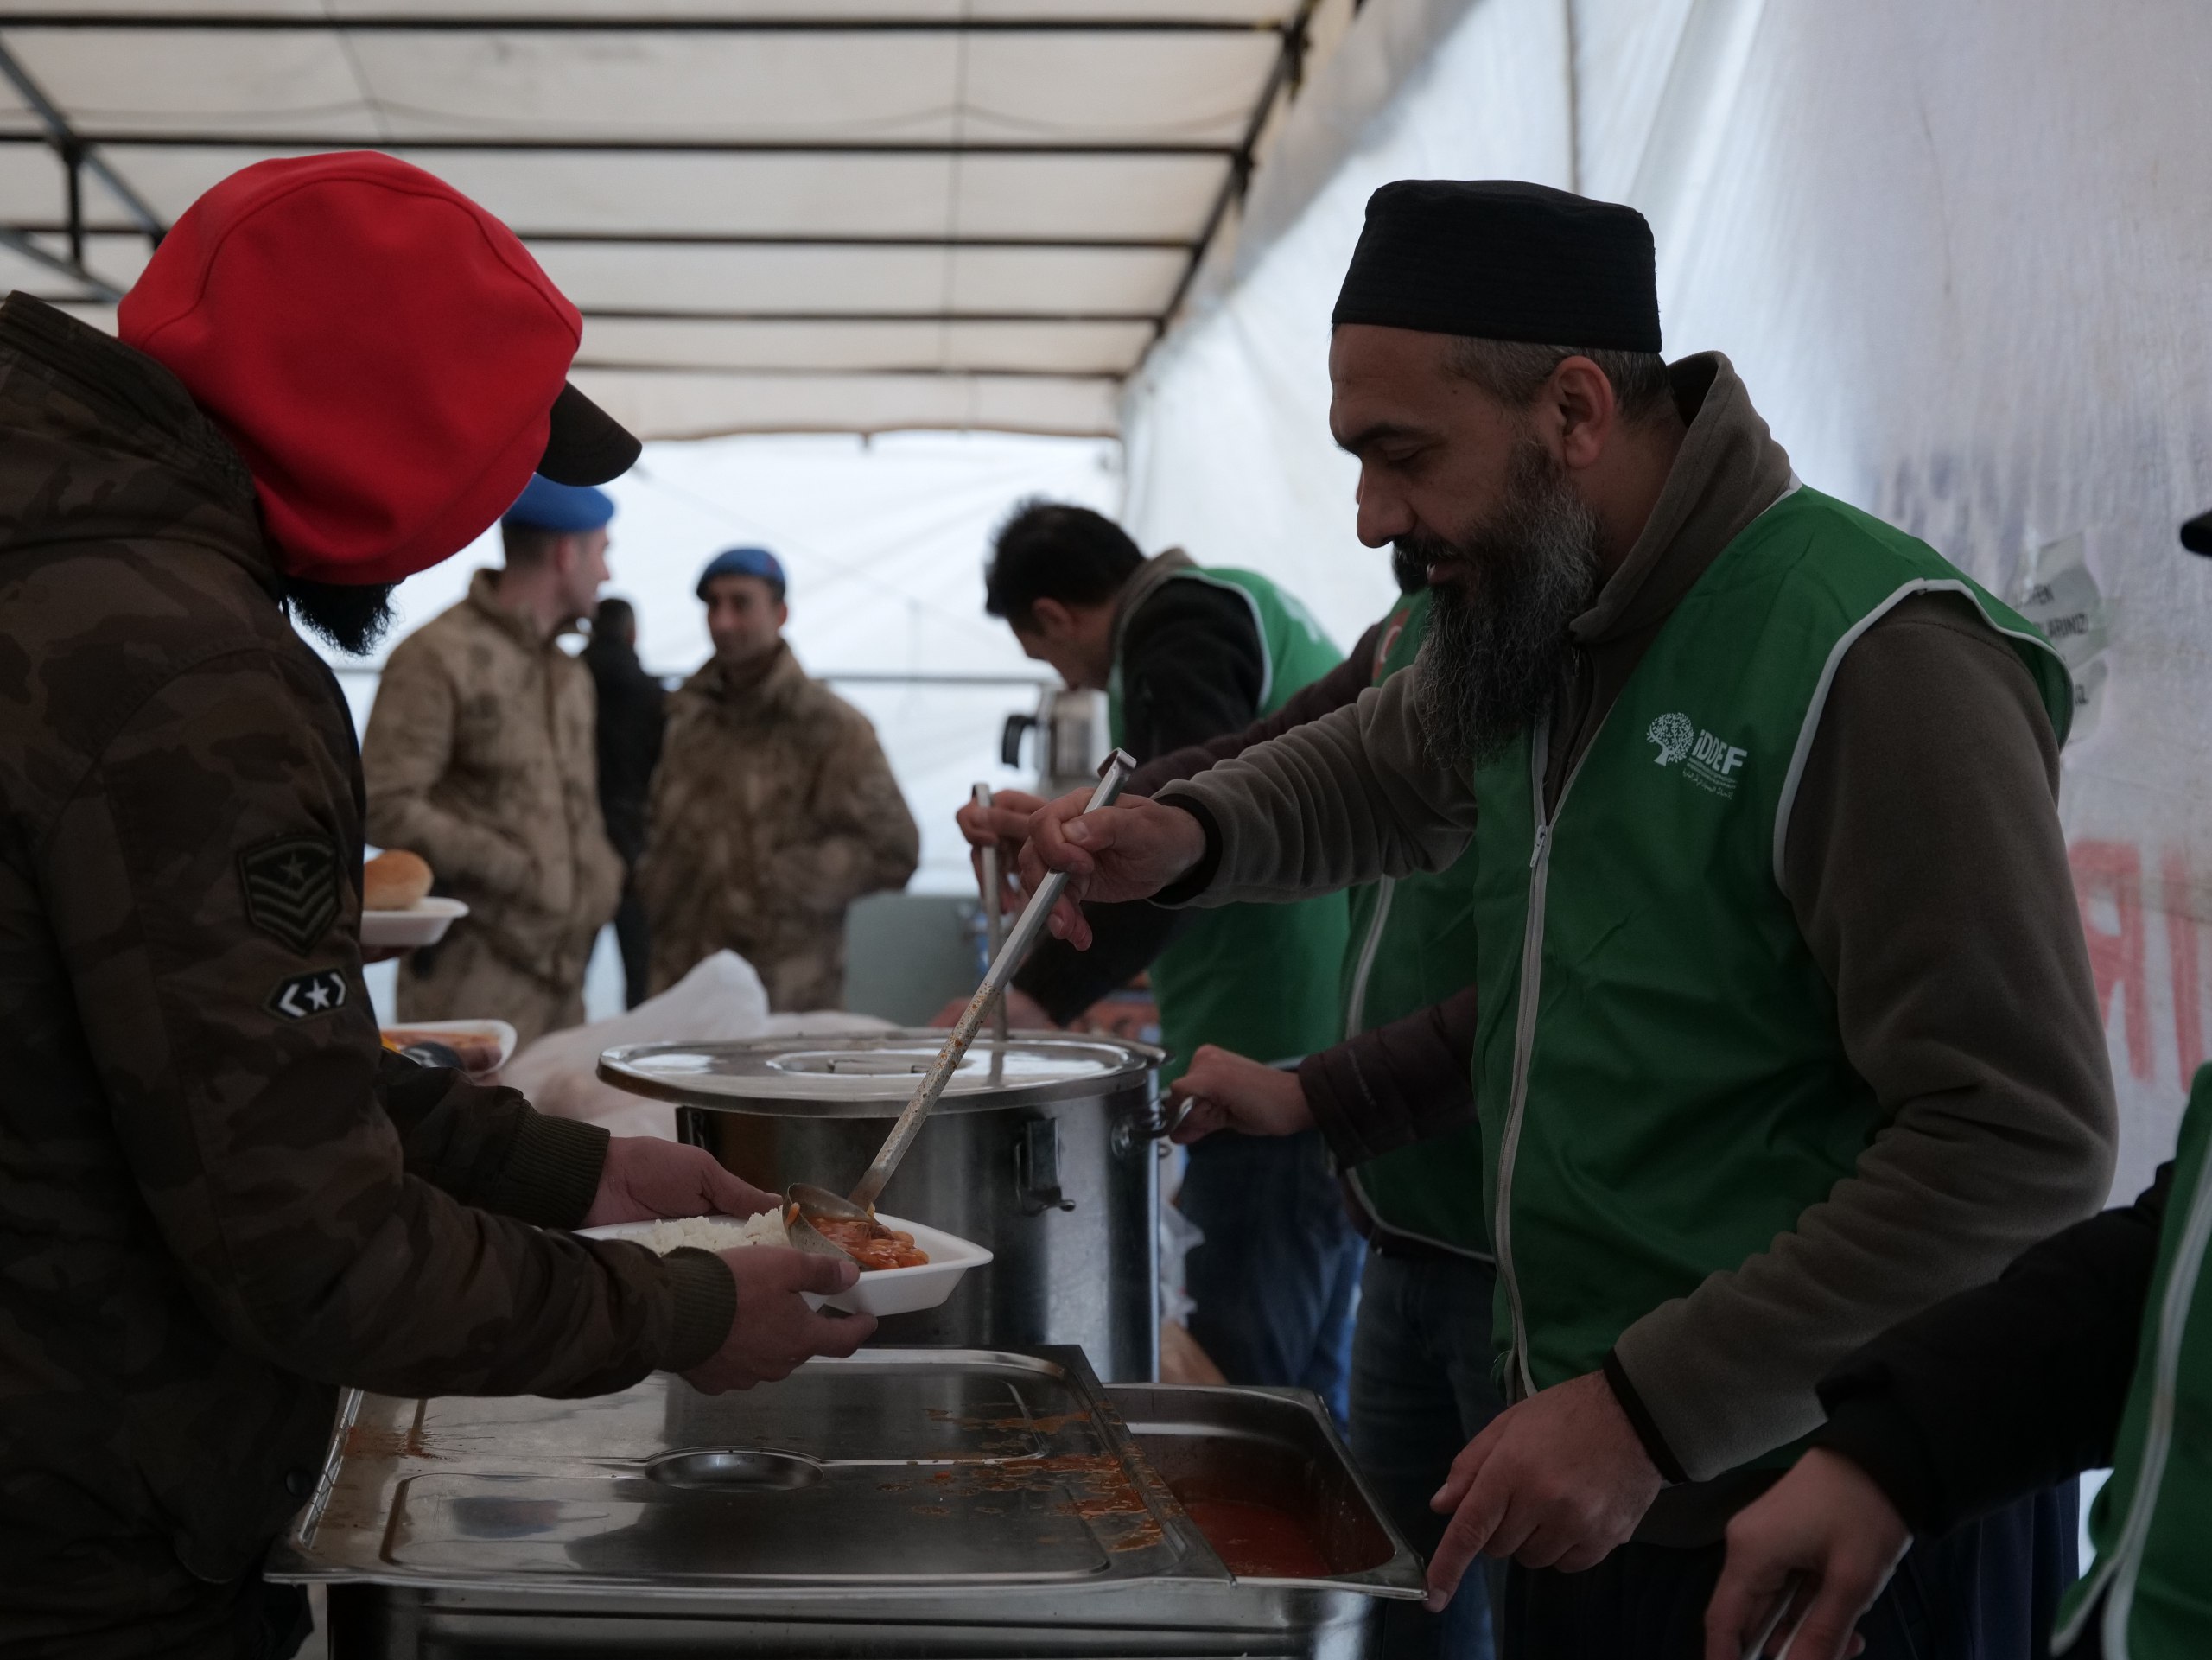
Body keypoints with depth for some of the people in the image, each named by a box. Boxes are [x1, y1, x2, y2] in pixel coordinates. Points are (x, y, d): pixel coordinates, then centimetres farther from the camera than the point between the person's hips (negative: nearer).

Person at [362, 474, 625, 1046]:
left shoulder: (570, 675, 20)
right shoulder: (437, 657, -8)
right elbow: (384, 808, -14)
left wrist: (598, 880, 8)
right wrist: (518, 872, -15)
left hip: (559, 975, 8)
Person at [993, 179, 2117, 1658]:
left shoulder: (1873, 653, -21)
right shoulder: (1537, 617, 5)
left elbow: (2022, 1145, -23)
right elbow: (1381, 772, 26)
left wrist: (1654, 1412, -24)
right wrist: (1188, 838, 4)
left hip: (1825, 1529, -7)